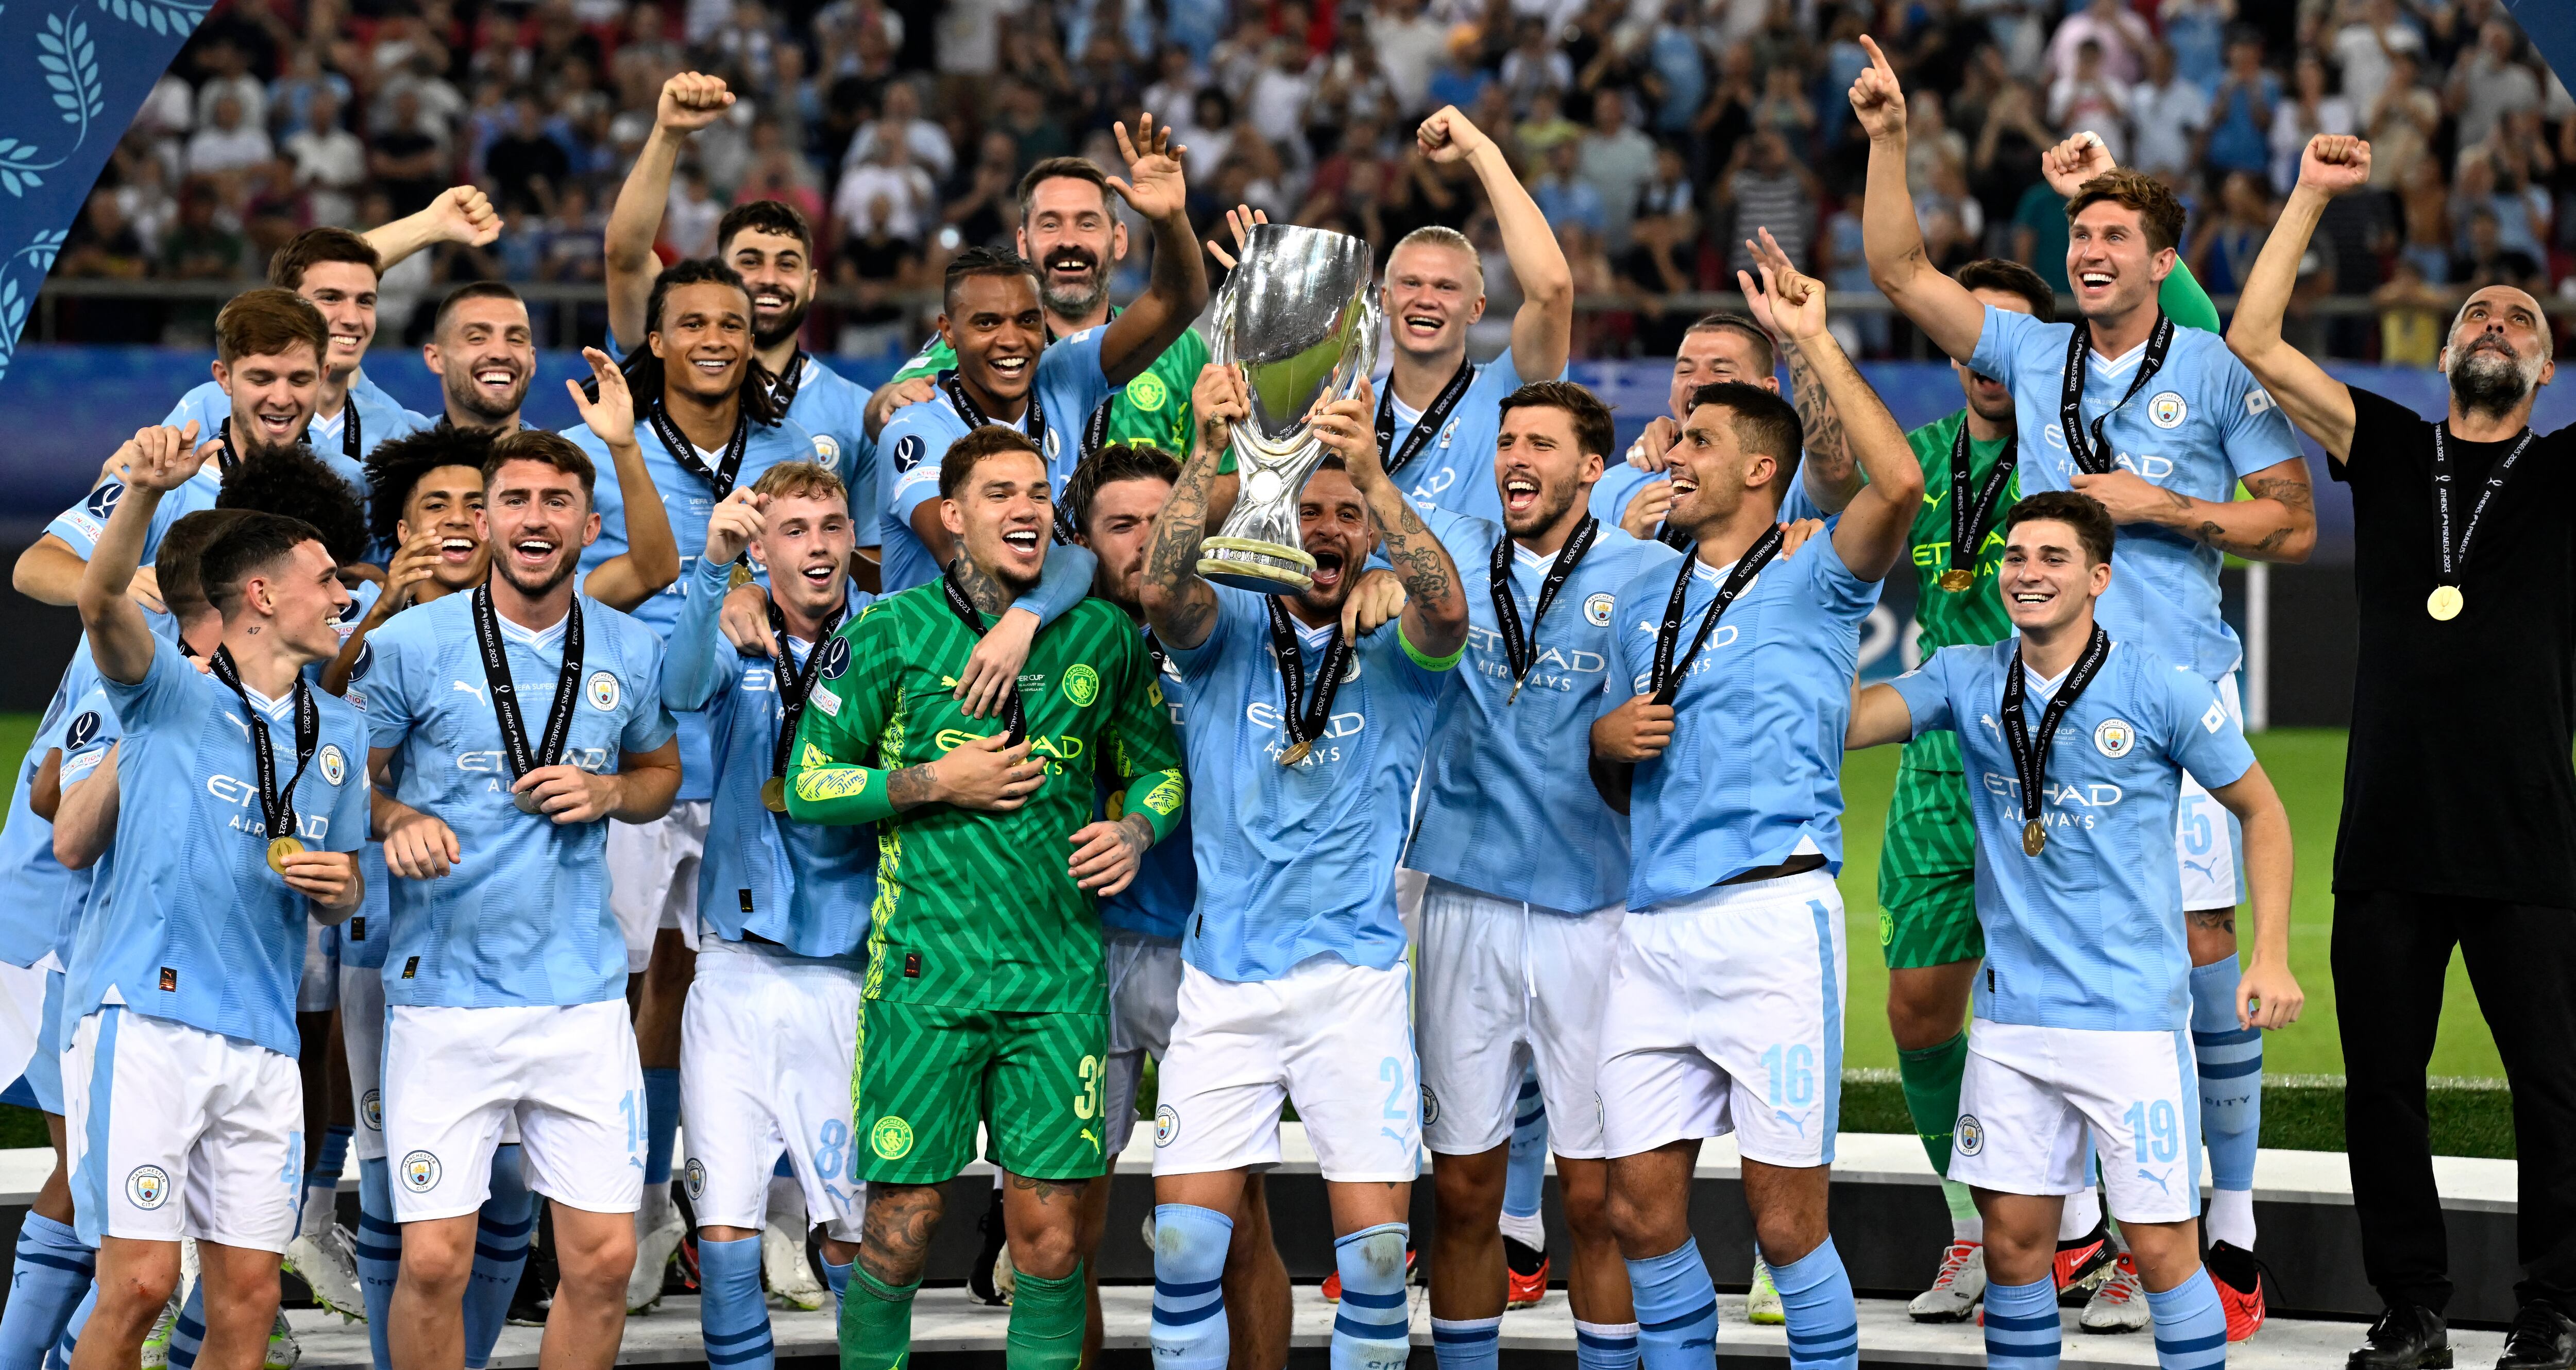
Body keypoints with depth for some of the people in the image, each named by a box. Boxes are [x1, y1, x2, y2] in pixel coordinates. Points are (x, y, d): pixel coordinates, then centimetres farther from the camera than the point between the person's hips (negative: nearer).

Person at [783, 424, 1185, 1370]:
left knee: (1051, 1233, 0)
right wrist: (934, 782, -8)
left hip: (1058, 974, 2)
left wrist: (1137, 829, 1)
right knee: (902, 1229, -2)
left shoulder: (1101, 635, 8)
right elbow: (806, 785, 3)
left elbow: (1159, 765, 21)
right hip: (926, 971, -2)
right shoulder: (893, 634, 0)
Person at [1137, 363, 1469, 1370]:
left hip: (1356, 977, 0)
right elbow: (1162, 587, -16)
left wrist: (1374, 474, -33)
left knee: (1376, 1245, -5)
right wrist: (1205, 454, -29)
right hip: (1223, 980, 0)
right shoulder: (1227, 632, 6)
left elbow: (1447, 608, -19)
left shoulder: (1396, 653, 4)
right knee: (1186, 1241, -5)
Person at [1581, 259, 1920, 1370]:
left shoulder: (1811, 585, 3)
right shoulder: (1644, 600, 21)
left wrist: (1814, 340, -13)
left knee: (1786, 1220, -6)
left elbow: (1899, 485, -18)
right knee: (1641, 1210, 3)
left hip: (1772, 915, -6)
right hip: (1653, 931, 6)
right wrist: (1607, 737, 5)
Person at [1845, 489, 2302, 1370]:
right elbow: (1845, 723, -9)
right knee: (2013, 1242, 6)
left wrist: (2271, 957, -1)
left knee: (2161, 1249, -5)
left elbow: (2260, 809, 6)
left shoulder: (2162, 693, -5)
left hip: (2133, 1012, -3)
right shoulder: (1968, 681, 5)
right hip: (2012, 1012, 3)